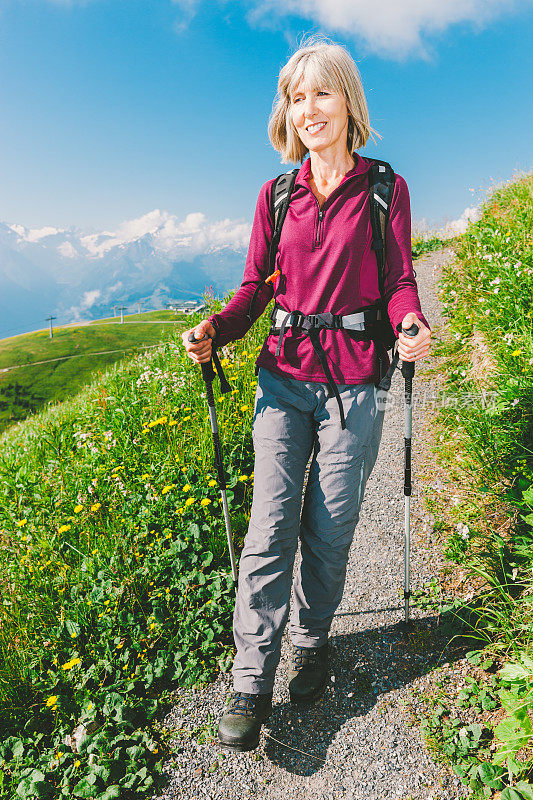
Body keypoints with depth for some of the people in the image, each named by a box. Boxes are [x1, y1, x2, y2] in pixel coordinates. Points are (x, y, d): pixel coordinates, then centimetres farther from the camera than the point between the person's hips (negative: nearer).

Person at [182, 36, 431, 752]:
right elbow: (257, 285, 9)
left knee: (330, 528, 5)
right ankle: (252, 683, 9)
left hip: (353, 383, -1)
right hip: (283, 377, 2)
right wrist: (216, 330, -10)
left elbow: (399, 281, 2)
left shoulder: (385, 189, 4)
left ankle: (311, 645, 30)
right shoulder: (276, 195, 11)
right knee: (271, 525, -3)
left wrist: (411, 326, -20)